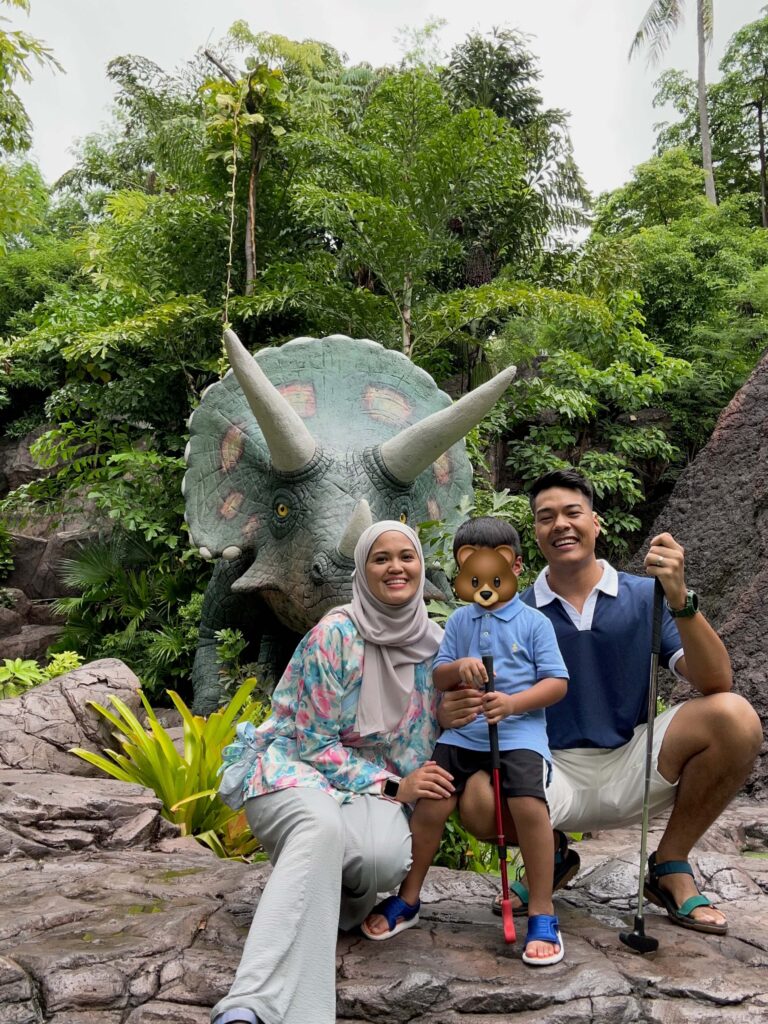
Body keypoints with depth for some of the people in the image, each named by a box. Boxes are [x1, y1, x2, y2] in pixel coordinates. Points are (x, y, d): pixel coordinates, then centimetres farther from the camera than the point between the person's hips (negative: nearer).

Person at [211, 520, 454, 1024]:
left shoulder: (435, 642, 3)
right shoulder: (335, 635, -13)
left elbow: (429, 733, 15)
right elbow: (315, 743, -11)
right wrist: (392, 787, -15)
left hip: (383, 781, 4)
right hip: (300, 765, -4)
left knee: (389, 856, -31)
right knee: (321, 828, -39)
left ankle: (336, 899, 6)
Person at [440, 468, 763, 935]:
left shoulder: (646, 597, -2)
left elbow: (717, 684, -13)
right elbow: (485, 708, -3)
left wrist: (681, 601, -28)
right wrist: (452, 714, -27)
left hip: (632, 766, 1)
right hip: (555, 775, 0)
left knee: (735, 717, -24)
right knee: (479, 803, -32)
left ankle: (671, 865, 1)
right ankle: (552, 854, 7)